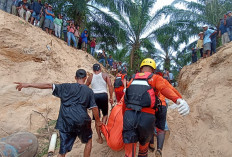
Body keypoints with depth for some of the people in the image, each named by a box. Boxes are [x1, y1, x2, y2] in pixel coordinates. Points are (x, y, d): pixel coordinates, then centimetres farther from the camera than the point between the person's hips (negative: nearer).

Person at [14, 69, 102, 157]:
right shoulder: (89, 91, 4)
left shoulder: (67, 87, 5)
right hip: (82, 122, -1)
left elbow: (48, 85, -1)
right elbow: (94, 108, 2)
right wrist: (97, 121, 16)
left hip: (66, 122, 1)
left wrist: (28, 85, 0)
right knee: (88, 140, 27)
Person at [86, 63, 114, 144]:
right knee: (105, 114, 21)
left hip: (94, 96, 1)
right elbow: (110, 85, -6)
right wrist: (111, 97, -3)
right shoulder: (105, 75, 5)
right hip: (103, 95, -1)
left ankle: (100, 138, 15)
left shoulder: (90, 77, 9)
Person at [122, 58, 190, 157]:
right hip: (146, 116, -2)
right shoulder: (156, 78, 10)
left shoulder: (132, 80, 21)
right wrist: (179, 100, -28)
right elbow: (164, 89, -12)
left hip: (129, 115, 2)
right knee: (144, 141, 28)